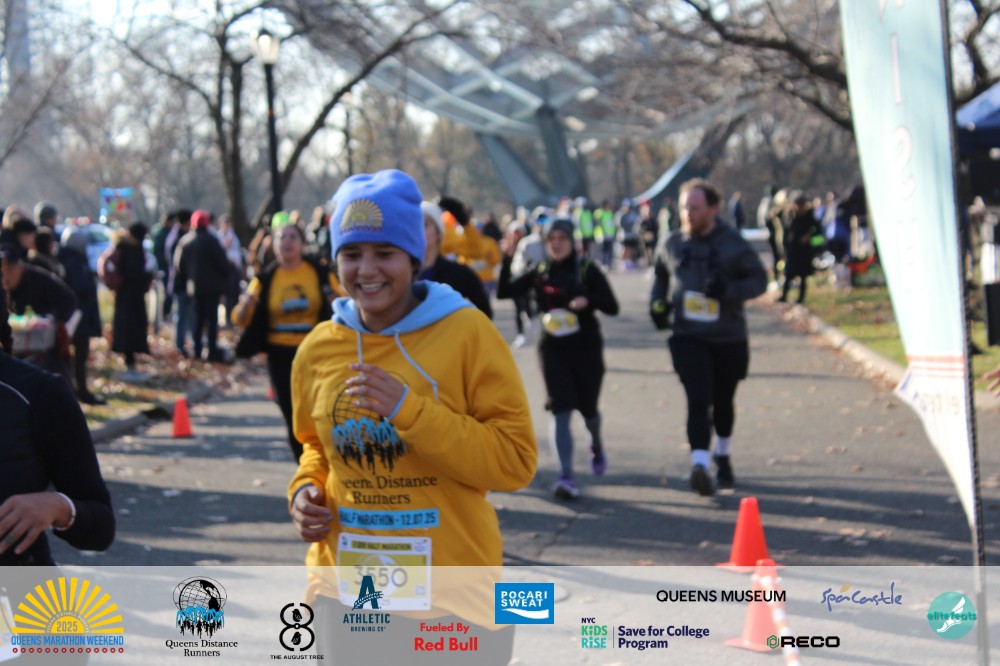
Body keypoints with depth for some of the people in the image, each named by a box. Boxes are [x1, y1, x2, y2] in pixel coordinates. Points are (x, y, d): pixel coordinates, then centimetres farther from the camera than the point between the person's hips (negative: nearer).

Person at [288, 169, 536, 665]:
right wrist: (306, 488, 0)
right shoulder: (319, 349, 3)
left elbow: (516, 461, -13)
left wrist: (410, 409, -20)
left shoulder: (466, 333, -9)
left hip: (451, 602, -4)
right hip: (345, 597, 4)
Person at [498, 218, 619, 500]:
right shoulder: (539, 273, 4)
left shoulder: (587, 270, -3)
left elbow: (612, 306, -8)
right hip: (553, 349, 1)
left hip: (586, 348, -1)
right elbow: (504, 292, -2)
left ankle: (596, 445, 46)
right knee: (560, 410, -10)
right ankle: (566, 476, -14)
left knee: (588, 408, 10)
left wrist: (589, 300, -27)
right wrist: (507, 259, -12)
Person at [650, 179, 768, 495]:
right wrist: (658, 303, 1)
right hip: (688, 338, 0)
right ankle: (700, 464, -26)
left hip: (729, 338, 0)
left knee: (723, 402, 14)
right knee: (698, 400, -15)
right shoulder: (672, 245, 4)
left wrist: (729, 290, -21)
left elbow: (759, 279, -3)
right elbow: (660, 277, 20)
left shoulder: (733, 243, -4)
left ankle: (722, 458, 37)